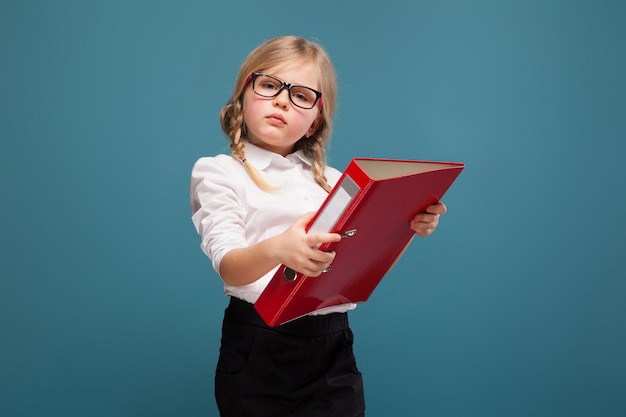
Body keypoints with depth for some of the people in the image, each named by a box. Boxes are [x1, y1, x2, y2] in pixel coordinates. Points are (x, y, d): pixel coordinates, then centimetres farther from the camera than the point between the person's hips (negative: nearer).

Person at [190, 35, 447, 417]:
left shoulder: (331, 180, 14)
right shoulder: (218, 172, -1)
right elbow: (229, 268, -16)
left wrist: (408, 228, -12)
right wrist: (277, 249, -37)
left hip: (334, 351, 4)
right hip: (259, 351, -3)